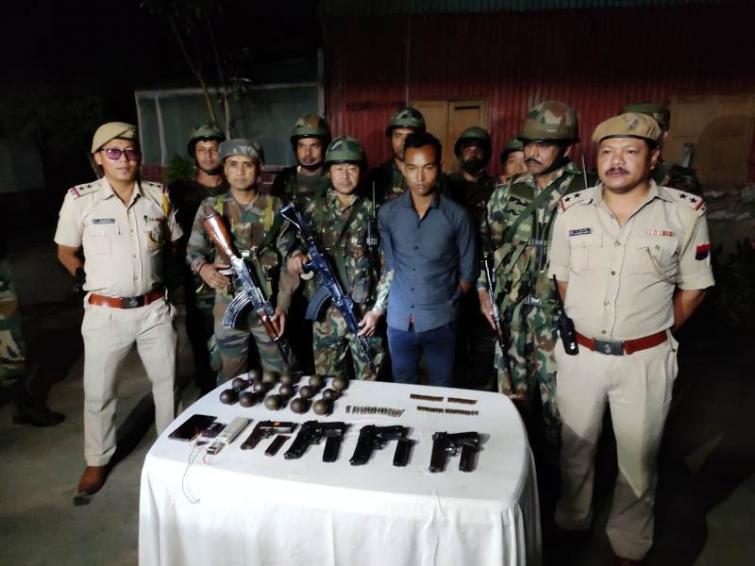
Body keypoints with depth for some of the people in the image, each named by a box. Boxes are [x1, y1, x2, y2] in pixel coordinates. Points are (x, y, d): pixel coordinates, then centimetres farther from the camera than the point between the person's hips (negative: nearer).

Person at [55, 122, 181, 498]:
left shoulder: (159, 196, -2)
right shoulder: (80, 199, -8)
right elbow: (66, 253, 4)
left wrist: (160, 275, 5)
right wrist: (91, 281, -2)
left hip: (154, 309, 2)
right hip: (105, 313, -2)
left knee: (167, 382, 16)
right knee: (97, 392, 12)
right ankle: (97, 460, 35)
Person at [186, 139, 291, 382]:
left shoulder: (275, 207, 1)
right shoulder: (210, 208, 2)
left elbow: (288, 258, -1)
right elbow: (193, 251, 5)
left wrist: (282, 304, -8)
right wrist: (203, 267, -19)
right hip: (228, 306, 1)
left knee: (278, 375, 10)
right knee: (231, 377, 15)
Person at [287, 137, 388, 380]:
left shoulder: (373, 211, -1)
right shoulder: (315, 210, 4)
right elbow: (302, 245, 9)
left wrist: (377, 310, -7)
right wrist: (297, 255, -15)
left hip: (364, 311, -1)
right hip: (327, 311, 2)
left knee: (368, 380, 10)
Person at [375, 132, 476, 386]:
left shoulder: (457, 216, -7)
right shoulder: (387, 213, -2)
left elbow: (467, 272, 1)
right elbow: (388, 266, 6)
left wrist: (445, 304, 2)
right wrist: (379, 305, 2)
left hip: (440, 323, -1)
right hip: (399, 322, 2)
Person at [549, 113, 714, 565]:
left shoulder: (685, 211, -9)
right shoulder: (572, 209, -3)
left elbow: (694, 287, 1)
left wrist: (656, 332, 2)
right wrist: (582, 326, 7)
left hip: (646, 359, -1)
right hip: (578, 353, 2)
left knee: (638, 458, 16)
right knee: (576, 446, 20)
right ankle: (571, 522, 45)